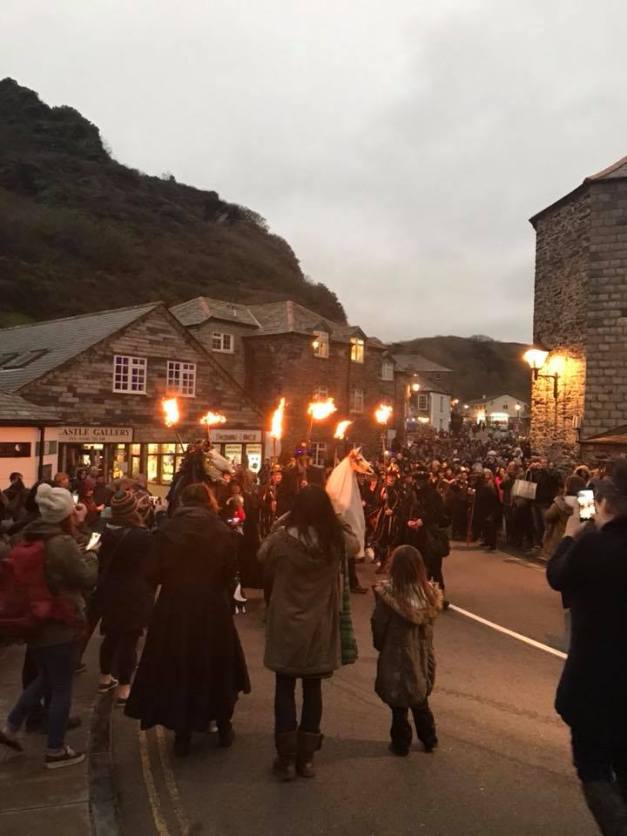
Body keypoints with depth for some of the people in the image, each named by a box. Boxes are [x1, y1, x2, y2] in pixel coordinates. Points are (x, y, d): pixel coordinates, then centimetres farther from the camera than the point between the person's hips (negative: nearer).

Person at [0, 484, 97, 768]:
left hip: (34, 622, 8)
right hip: (58, 626, -8)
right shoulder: (63, 543, -22)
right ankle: (56, 750, 18)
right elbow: (87, 579, -15)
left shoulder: (30, 539, 3)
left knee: (45, 678, 26)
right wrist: (91, 558, 3)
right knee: (62, 687, 7)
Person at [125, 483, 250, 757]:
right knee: (217, 666, 19)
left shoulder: (167, 530, -5)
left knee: (178, 668, 14)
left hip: (174, 608, 0)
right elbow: (230, 574, -5)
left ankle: (183, 735, 22)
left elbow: (157, 572, -3)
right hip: (213, 608, 0)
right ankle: (223, 728, 32)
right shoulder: (223, 532, -7)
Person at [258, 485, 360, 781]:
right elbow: (355, 544, 12)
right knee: (313, 689, 15)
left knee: (285, 689, 12)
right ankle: (306, 757, 25)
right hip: (320, 628, 2)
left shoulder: (282, 539, -17)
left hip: (287, 627, -2)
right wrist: (336, 523, 9)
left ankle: (287, 759, 19)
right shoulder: (337, 540, -12)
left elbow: (263, 557, 4)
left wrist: (279, 525, 3)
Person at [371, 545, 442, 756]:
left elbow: (379, 626, -13)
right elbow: (429, 626, 0)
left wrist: (380, 645, 5)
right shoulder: (429, 592, -10)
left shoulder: (388, 593, -24)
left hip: (396, 655, -4)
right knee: (421, 700, 23)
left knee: (398, 705, 13)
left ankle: (401, 743, 25)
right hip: (422, 655, 4)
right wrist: (422, 646, 13)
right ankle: (429, 740, 35)